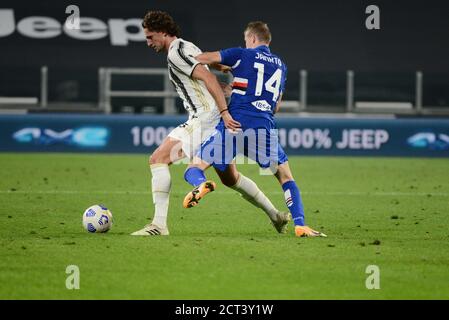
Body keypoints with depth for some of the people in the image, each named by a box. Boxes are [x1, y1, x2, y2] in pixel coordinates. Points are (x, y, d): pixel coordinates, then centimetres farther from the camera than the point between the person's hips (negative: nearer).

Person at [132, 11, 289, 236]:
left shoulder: (176, 53, -9)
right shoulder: (187, 48, 21)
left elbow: (208, 78, -20)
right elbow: (221, 67, 25)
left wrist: (224, 112, -26)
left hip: (203, 119, -10)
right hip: (216, 120, 10)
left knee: (158, 159, -13)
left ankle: (159, 224, -18)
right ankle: (277, 217, 26)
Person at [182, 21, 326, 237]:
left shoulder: (242, 55, 8)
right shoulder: (280, 66, 22)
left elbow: (200, 59, 4)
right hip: (264, 128, 2)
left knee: (195, 168, 6)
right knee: (285, 177, 16)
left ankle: (201, 185, -30)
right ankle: (300, 225, -1)